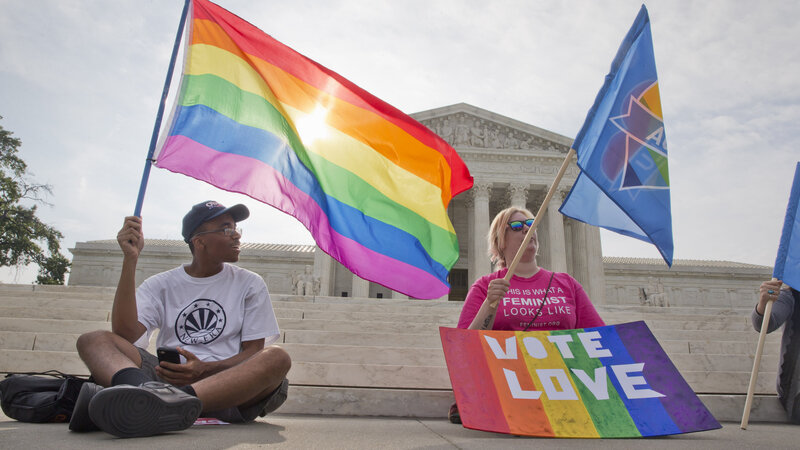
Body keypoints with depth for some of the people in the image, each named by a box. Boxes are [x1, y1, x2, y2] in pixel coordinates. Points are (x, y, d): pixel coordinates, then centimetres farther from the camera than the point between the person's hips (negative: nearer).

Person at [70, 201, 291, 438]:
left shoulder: (250, 284, 13)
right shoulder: (162, 284, 15)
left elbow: (253, 352, 5)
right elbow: (125, 335, -3)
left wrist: (205, 369, -15)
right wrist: (130, 260, -6)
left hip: (226, 384, 0)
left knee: (277, 358, -30)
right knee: (94, 340, -16)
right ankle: (144, 391, -49)